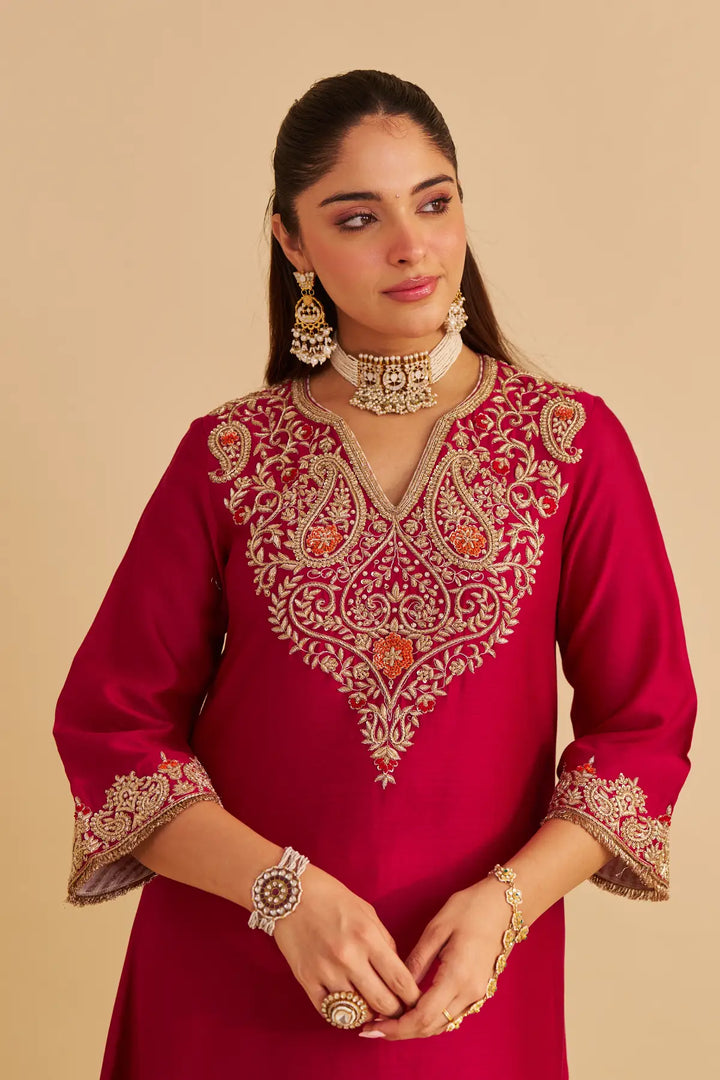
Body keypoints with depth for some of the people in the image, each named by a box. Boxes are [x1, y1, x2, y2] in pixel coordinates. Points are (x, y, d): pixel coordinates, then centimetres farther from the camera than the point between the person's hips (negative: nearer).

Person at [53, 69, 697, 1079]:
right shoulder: (227, 457, -2)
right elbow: (111, 724, -3)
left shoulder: (573, 441, -3)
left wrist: (505, 902, -15)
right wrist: (287, 890, -15)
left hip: (470, 989, 0)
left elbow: (641, 720, -2)